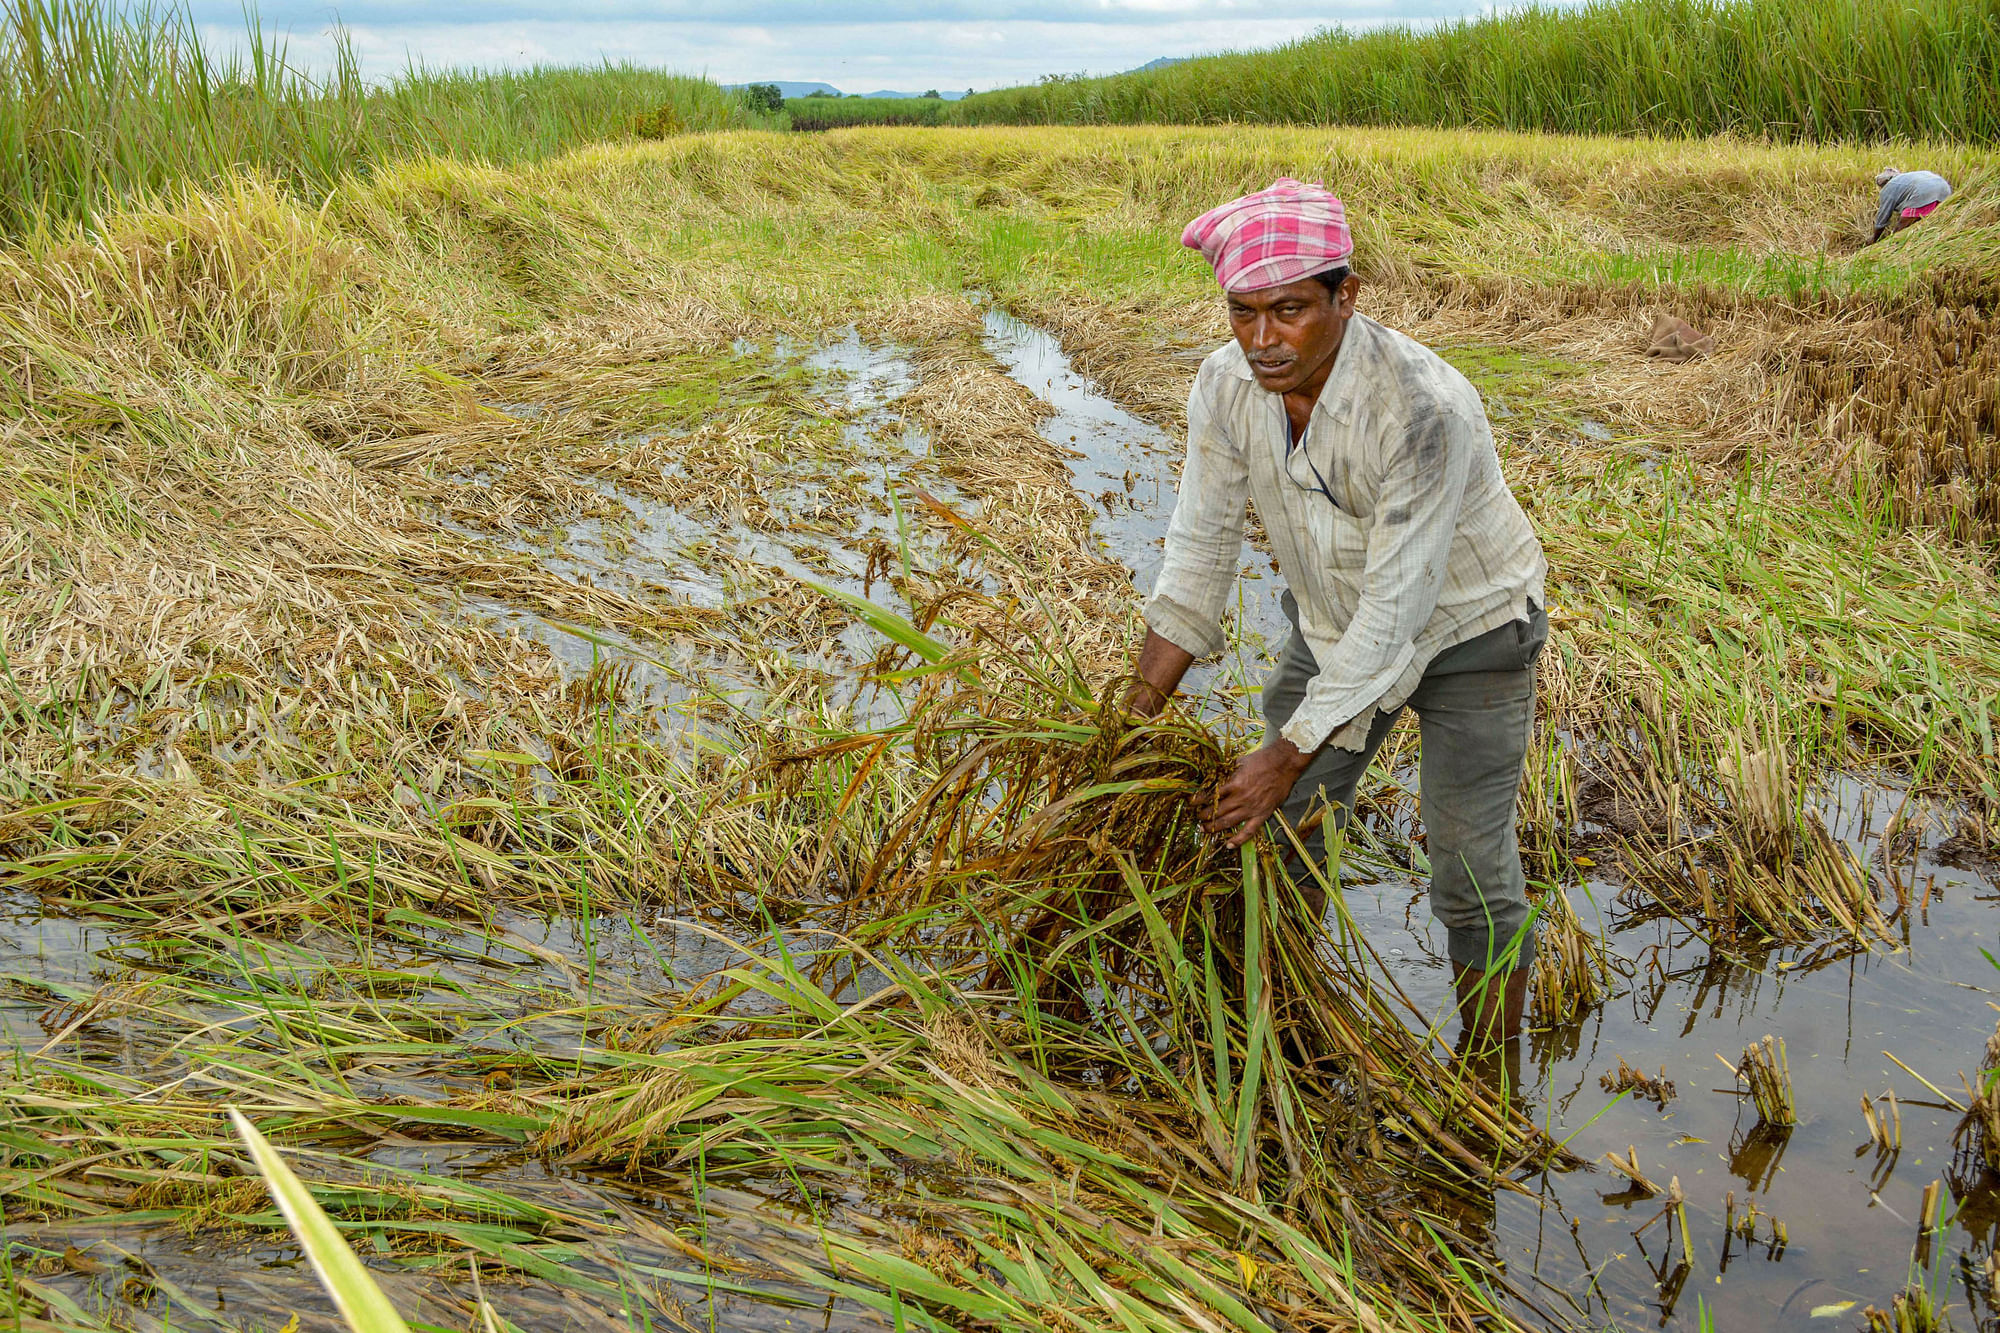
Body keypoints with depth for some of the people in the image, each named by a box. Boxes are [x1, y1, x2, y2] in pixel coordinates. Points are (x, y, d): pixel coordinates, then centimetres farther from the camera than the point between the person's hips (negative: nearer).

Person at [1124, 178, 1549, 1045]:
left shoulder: (1424, 409, -37)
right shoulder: (1228, 386, -19)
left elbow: (1397, 606, -32)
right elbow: (1200, 553, -10)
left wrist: (1291, 753, -29)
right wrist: (1135, 719, -12)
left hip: (1466, 626, -5)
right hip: (1334, 618, 6)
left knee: (1472, 875, -2)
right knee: (1281, 831, 10)